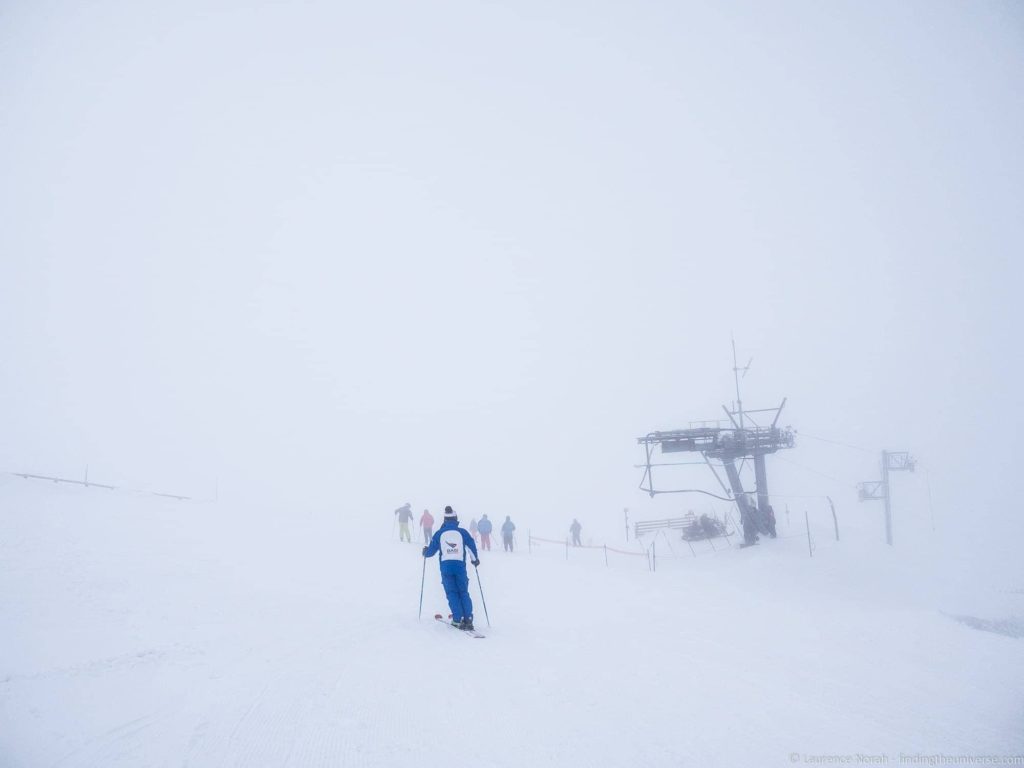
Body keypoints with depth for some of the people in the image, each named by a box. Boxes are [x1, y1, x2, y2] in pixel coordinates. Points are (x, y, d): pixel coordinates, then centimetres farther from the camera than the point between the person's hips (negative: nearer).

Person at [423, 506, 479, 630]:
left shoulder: (439, 533, 3)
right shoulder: (462, 532, 2)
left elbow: (431, 551, 8)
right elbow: (472, 545, 0)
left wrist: (425, 552, 31)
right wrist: (475, 559, 17)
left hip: (446, 567, 0)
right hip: (460, 566, 0)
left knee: (452, 593, 6)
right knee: (463, 593, 10)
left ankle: (458, 619, -5)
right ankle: (468, 619, -1)